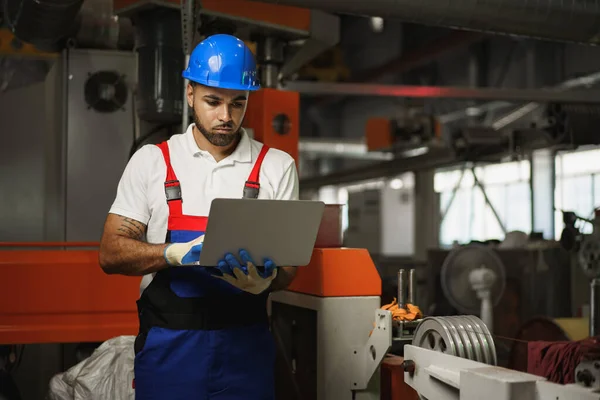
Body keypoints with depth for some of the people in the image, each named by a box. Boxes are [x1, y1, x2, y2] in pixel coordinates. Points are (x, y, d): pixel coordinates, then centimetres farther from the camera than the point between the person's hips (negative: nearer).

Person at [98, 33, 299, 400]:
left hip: (245, 343, 1)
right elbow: (111, 253, -1)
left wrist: (265, 281, -22)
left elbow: (287, 266, 2)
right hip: (168, 344, 0)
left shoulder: (277, 166, 4)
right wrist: (178, 254, -20)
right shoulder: (152, 161, 4)